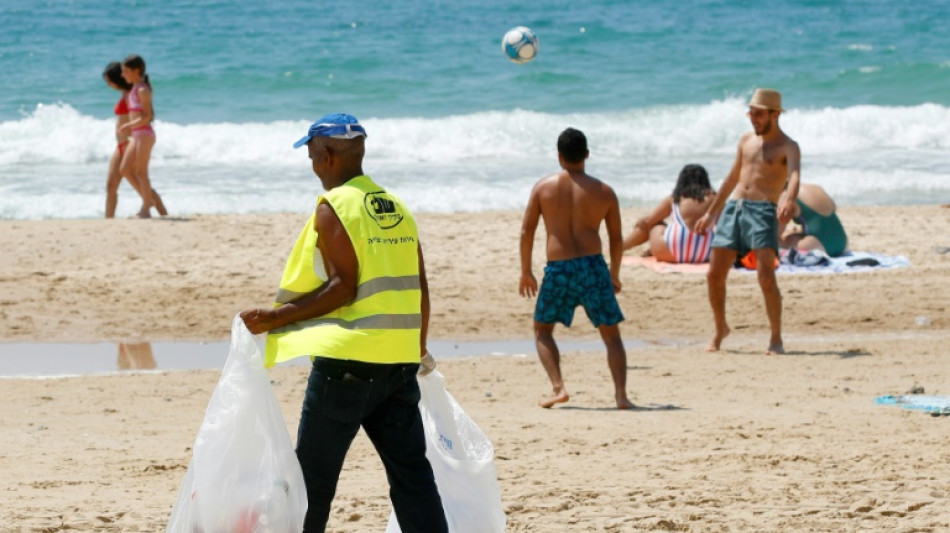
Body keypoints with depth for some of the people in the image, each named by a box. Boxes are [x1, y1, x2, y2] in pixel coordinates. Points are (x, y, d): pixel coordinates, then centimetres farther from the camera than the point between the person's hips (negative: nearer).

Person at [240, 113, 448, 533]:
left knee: (314, 472, 4)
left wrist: (274, 318, -14)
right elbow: (419, 289, 13)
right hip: (400, 360, 6)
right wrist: (419, 349, 26)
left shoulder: (334, 207, -8)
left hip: (347, 360, -6)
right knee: (410, 469, 6)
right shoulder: (397, 207, 13)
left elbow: (343, 287, -15)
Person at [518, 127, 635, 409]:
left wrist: (526, 272, 13)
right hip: (592, 265, 0)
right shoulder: (604, 192, 6)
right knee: (611, 334, 10)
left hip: (557, 269, 0)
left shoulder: (543, 187, 5)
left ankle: (558, 387, 3)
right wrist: (615, 275, 23)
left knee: (542, 330, 19)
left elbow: (526, 231, 4)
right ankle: (621, 394, -4)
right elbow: (616, 238, 9)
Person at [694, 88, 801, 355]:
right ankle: (720, 329, 25)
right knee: (714, 276, 4)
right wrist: (711, 213, 31)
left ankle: (776, 339, -9)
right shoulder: (747, 140, 19)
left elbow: (794, 177, -21)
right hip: (733, 209, 6)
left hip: (763, 212, -6)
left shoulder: (788, 147, -1)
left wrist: (789, 201, -42)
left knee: (766, 277, -18)